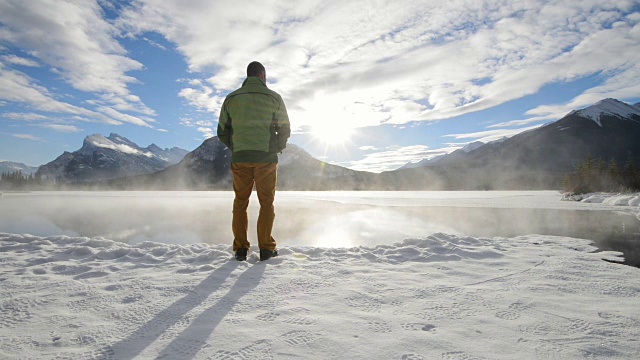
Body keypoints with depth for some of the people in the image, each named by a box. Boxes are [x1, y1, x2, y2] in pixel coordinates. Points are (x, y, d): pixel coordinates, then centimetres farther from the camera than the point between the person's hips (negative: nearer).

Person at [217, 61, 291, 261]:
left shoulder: (231, 99, 9)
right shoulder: (273, 97, 2)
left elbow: (222, 132, 9)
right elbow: (285, 129, 3)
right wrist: (277, 148, 19)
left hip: (240, 158, 2)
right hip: (266, 157, -2)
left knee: (240, 202, 10)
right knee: (266, 203, 6)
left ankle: (240, 249, 10)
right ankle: (266, 248, 6)